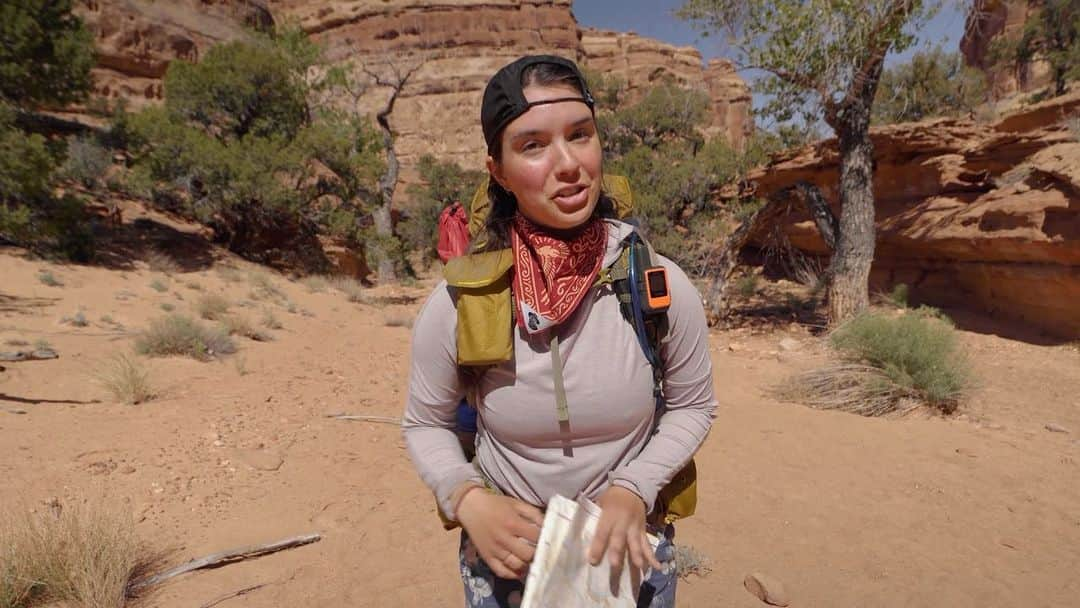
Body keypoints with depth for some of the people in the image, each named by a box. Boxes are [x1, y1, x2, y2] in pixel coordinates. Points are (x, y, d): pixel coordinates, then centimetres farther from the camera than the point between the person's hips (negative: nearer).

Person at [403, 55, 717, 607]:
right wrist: (469, 500, -20)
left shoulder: (662, 286, -18)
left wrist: (634, 489, -16)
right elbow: (426, 424, -4)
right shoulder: (457, 302, -19)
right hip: (506, 556, 0)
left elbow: (692, 406, -3)